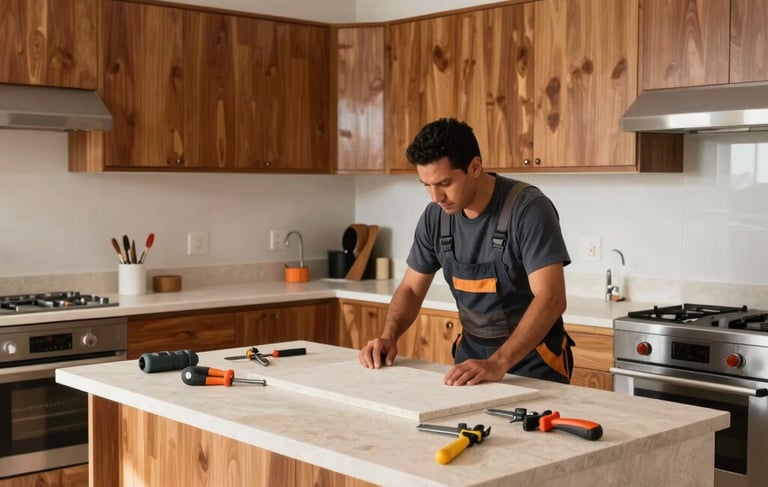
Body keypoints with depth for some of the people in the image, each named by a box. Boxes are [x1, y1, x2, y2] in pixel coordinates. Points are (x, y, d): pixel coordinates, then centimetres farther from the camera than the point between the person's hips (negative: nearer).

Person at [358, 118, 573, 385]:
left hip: (534, 361, -5)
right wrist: (388, 337, -10)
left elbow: (551, 298, -27)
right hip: (472, 355, 5)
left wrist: (498, 364, -37)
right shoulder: (435, 216, -3)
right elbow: (411, 289, 8)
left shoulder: (528, 209, -20)